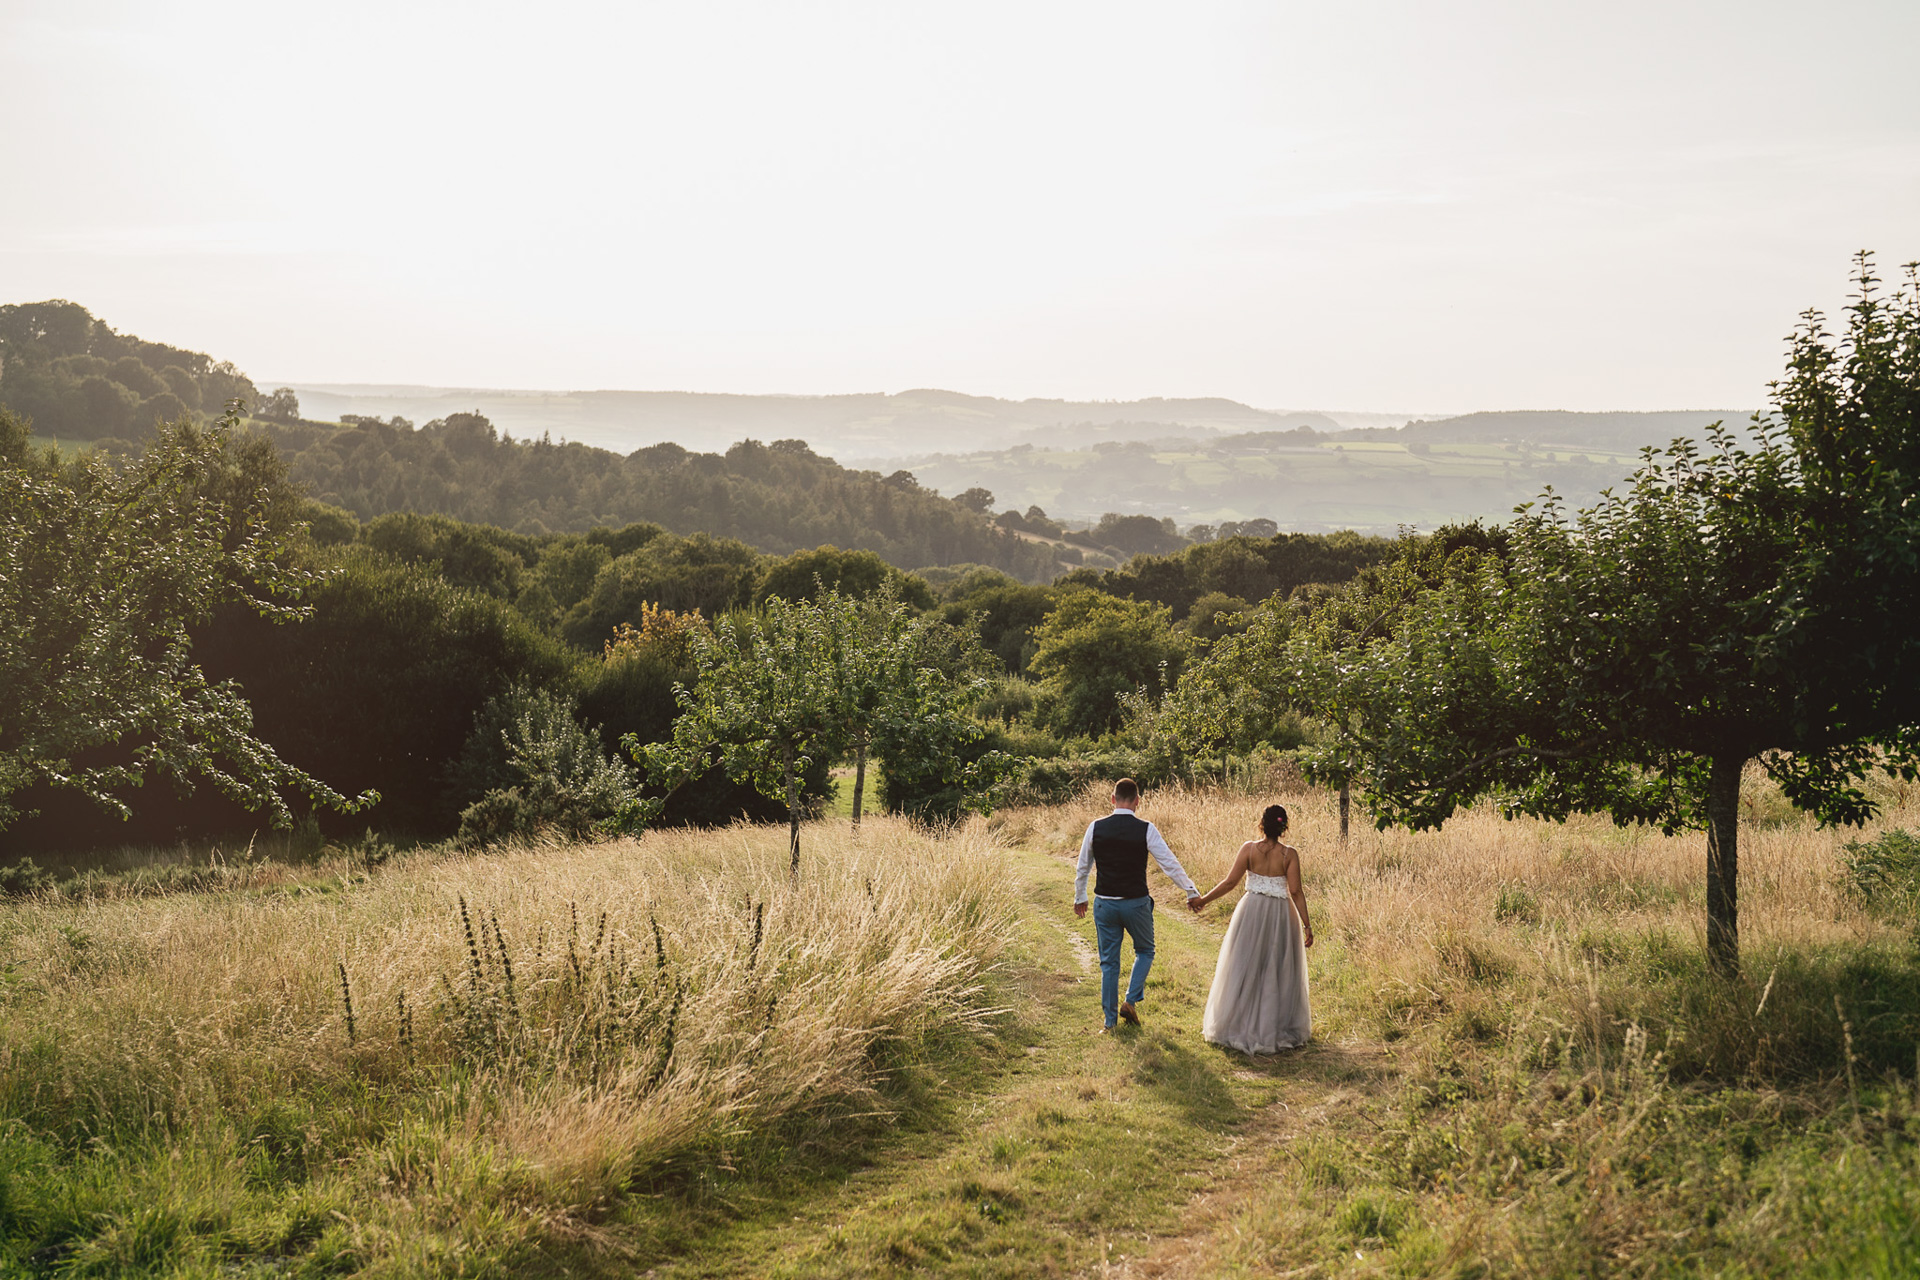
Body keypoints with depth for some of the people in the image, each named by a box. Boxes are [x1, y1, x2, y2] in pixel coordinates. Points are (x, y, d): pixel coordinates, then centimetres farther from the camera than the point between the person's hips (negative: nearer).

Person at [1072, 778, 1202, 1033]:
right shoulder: (1146, 830, -10)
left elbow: (1083, 867, 7)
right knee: (1145, 950, 22)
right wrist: (1192, 892, 4)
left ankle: (1110, 1021, 15)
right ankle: (1130, 1001, 7)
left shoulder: (1096, 827, -4)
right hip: (1136, 903, -2)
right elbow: (1170, 864, -7)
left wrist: (1079, 897, 21)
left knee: (1109, 962, 11)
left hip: (1105, 904, 2)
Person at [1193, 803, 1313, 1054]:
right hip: (1281, 914, 0)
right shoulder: (1290, 854, -7)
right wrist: (1307, 925, -5)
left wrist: (1204, 900, 6)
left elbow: (1230, 882, -6)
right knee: (1278, 972, 11)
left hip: (1252, 911, 0)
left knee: (1245, 969, 10)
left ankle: (1238, 1026, 15)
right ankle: (1279, 1028, 17)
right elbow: (1296, 891, -10)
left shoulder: (1249, 848, -7)